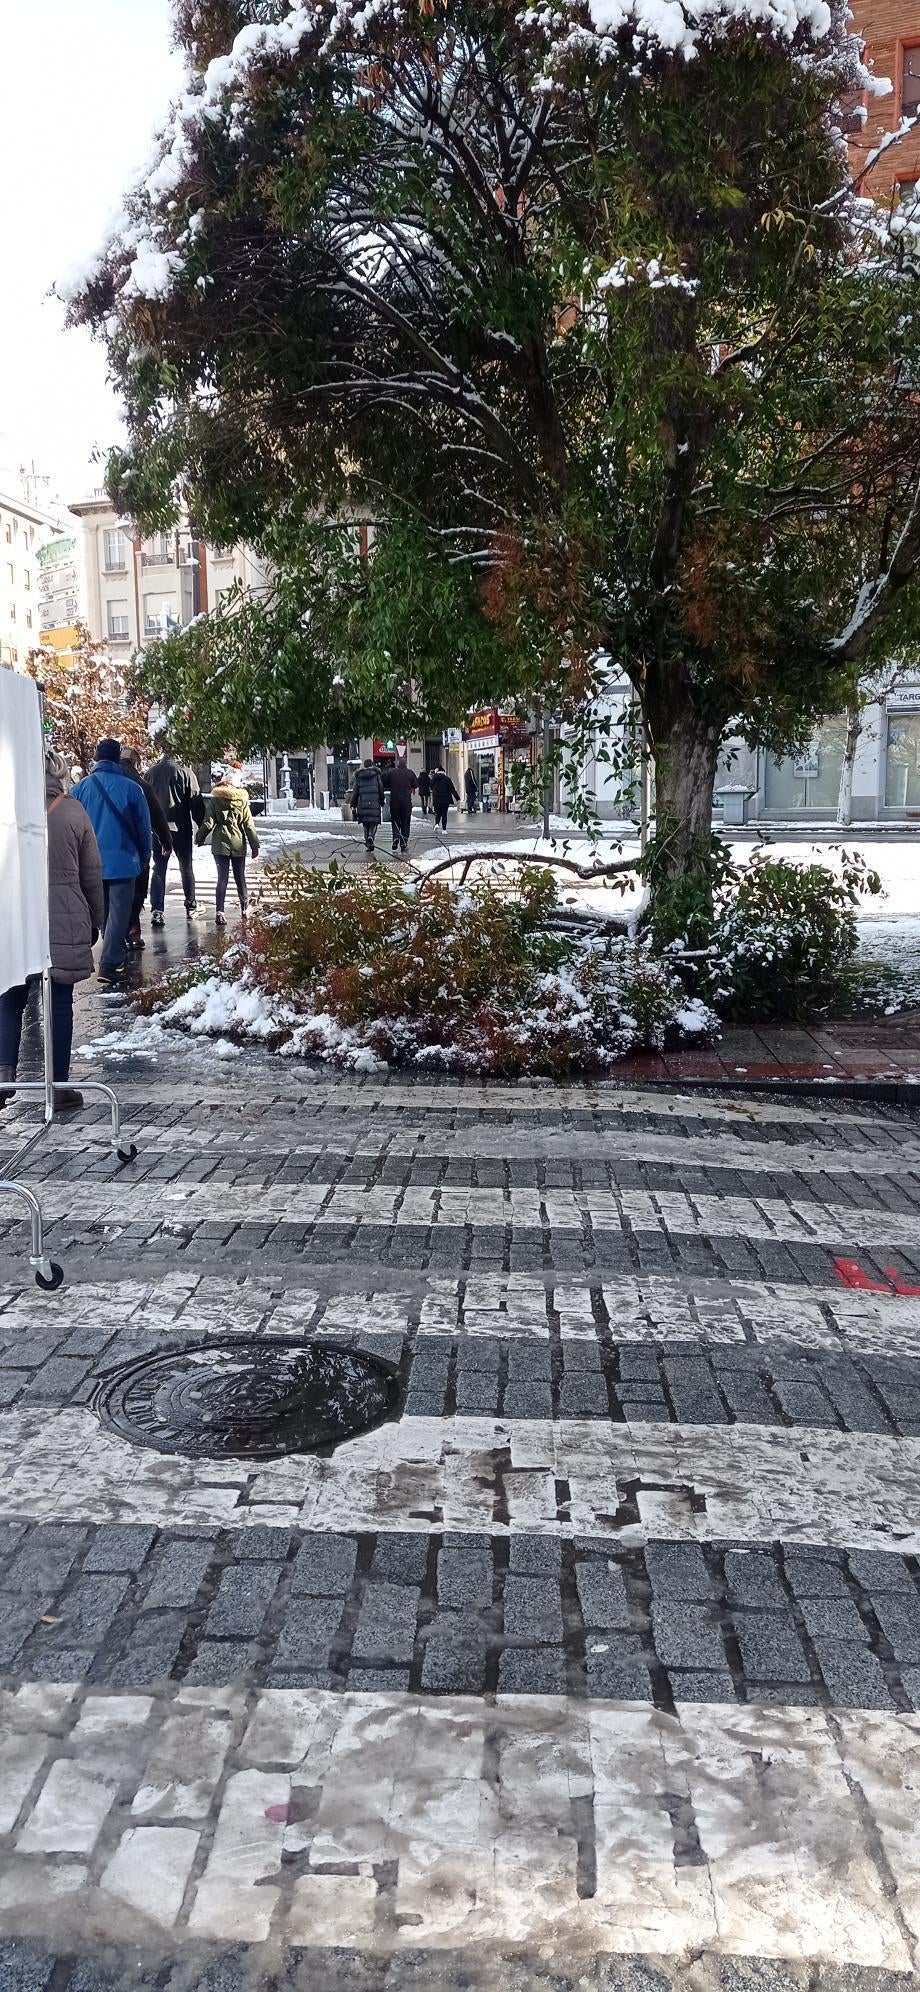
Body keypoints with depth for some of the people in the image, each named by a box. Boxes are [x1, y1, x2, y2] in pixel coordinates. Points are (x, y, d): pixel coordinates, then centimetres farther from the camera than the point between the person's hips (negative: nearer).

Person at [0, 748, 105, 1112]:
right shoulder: (73, 812, -3)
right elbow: (92, 874, 2)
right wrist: (95, 921, 13)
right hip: (65, 925, 0)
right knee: (60, 1004, 6)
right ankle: (59, 1084, 11)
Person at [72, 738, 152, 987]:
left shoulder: (81, 788, -2)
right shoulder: (132, 788, -8)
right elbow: (144, 827, 0)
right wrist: (144, 857, 14)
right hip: (122, 861, -3)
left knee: (103, 911, 18)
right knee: (119, 912, 0)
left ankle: (116, 955, 29)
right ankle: (109, 964, -7)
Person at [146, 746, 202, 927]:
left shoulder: (150, 772, 3)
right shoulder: (185, 772, -10)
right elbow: (196, 802, -8)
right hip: (181, 828, -2)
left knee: (159, 869, 4)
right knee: (186, 867, 12)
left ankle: (157, 911, -7)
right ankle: (191, 907, 21)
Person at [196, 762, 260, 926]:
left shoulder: (214, 800, -6)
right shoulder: (242, 800, -1)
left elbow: (208, 824, -7)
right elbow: (249, 825, 0)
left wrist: (199, 839, 9)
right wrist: (254, 845, 6)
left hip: (220, 844, -1)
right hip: (239, 844, 1)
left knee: (222, 878, -2)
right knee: (240, 877, 14)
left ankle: (220, 912, -11)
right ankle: (245, 909, 22)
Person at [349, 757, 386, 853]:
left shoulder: (359, 776, 8)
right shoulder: (376, 775, 2)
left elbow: (355, 791, 7)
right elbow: (381, 790, 2)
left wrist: (353, 806, 10)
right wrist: (382, 803, 12)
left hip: (362, 803, 2)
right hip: (375, 803, -2)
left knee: (366, 825, 12)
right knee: (374, 823, 4)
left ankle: (367, 844, 10)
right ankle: (371, 837, -23)